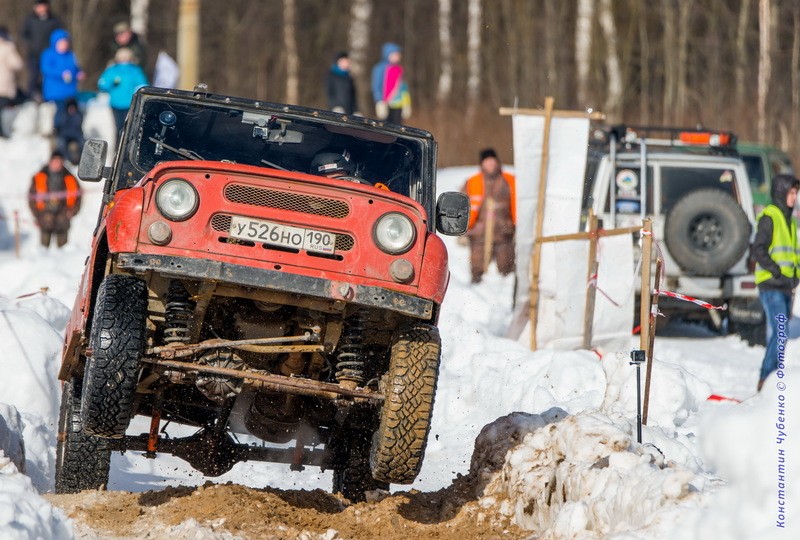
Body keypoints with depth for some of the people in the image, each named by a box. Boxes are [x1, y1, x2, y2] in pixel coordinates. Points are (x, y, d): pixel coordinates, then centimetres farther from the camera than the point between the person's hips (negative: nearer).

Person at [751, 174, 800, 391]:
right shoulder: (769, 217, -7)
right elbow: (758, 251, -14)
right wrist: (778, 273, -17)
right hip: (771, 286, -9)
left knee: (779, 333, 9)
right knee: (779, 331, -17)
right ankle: (766, 380, -18)